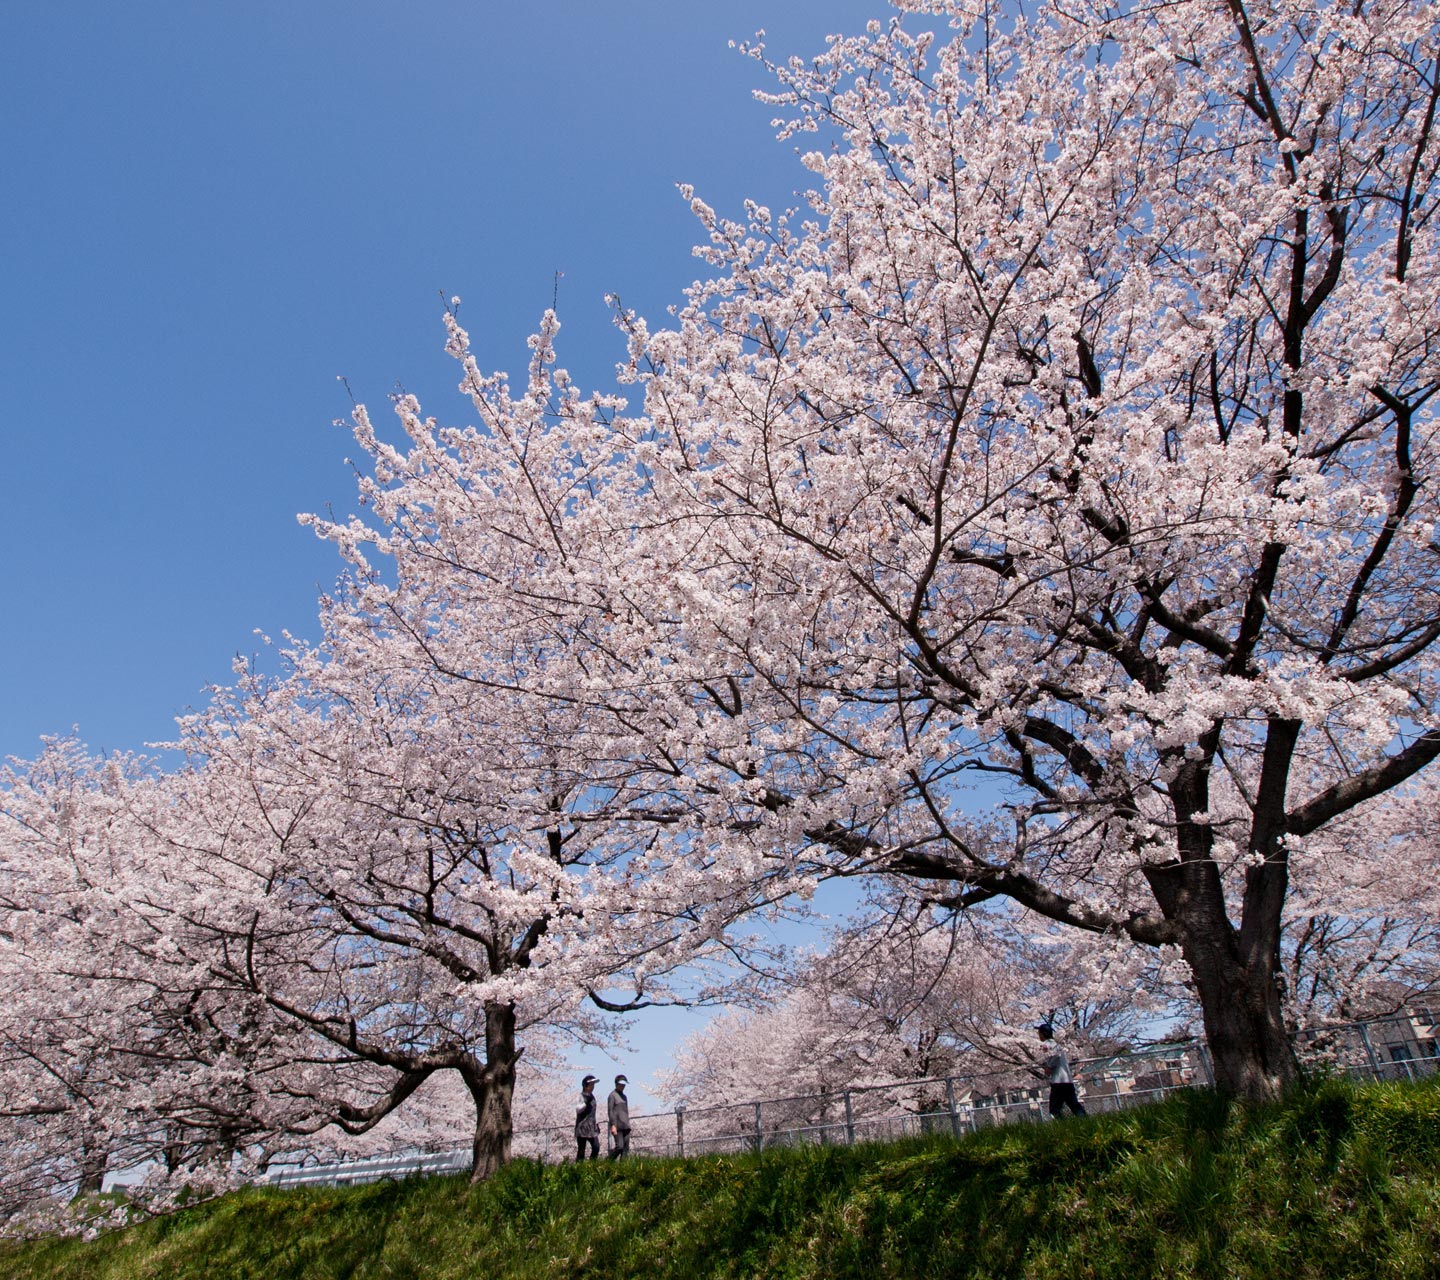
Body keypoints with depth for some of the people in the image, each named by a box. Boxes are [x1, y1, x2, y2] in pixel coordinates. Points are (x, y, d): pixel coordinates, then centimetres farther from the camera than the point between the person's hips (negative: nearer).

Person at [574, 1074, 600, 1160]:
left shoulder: (592, 1096, 16)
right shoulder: (581, 1096, -8)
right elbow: (578, 1109, -21)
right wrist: (586, 1101, -28)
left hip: (592, 1127, 7)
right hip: (582, 1127, -7)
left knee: (596, 1148, -4)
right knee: (581, 1150, -4)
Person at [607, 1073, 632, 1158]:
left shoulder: (624, 1096, 20)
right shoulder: (612, 1095, -3)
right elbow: (610, 1111, -10)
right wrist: (613, 1125, -17)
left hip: (626, 1126, 7)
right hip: (617, 1126, -7)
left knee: (626, 1148, 2)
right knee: (619, 1147, -13)